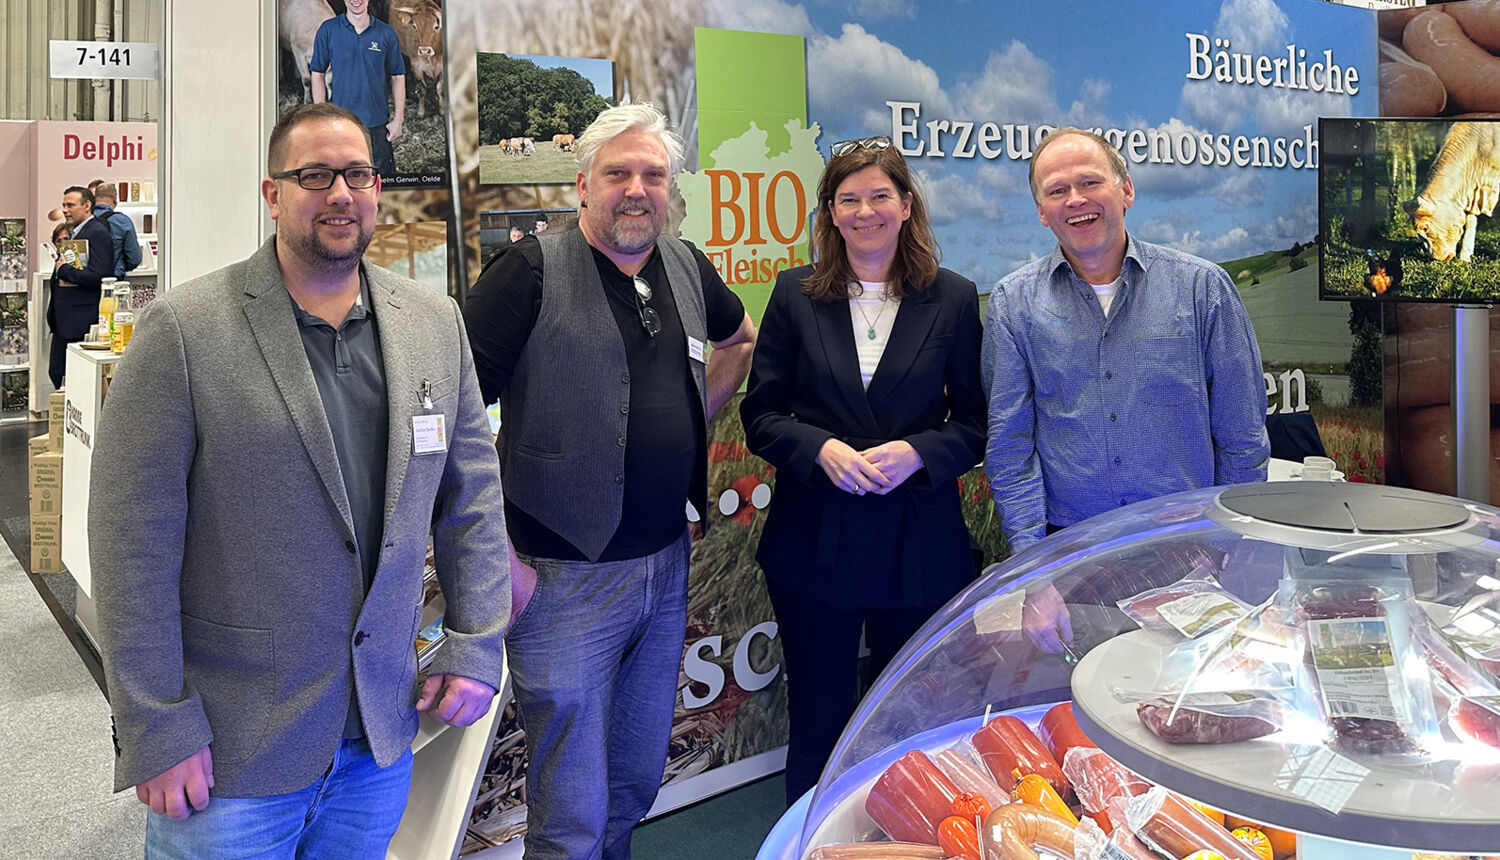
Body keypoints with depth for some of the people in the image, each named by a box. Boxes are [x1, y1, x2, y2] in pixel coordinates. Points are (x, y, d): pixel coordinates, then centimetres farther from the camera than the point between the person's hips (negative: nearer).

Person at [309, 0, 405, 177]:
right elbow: (317, 75, 4)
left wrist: (398, 119, 1)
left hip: (377, 123, 0)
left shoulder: (386, 33, 2)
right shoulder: (328, 30, 0)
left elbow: (398, 77, 7)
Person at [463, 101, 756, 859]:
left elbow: (741, 339, 29)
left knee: (637, 784, 21)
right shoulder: (533, 270, -12)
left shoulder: (687, 268, 7)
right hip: (566, 579, -6)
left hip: (666, 568, 6)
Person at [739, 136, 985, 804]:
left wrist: (917, 452, -17)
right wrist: (821, 450, -16)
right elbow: (760, 414, 2)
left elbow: (977, 422, 2)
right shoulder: (796, 294, 3)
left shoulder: (954, 299, 2)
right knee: (817, 718, 12)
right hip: (815, 542, 0)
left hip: (918, 544, 0)